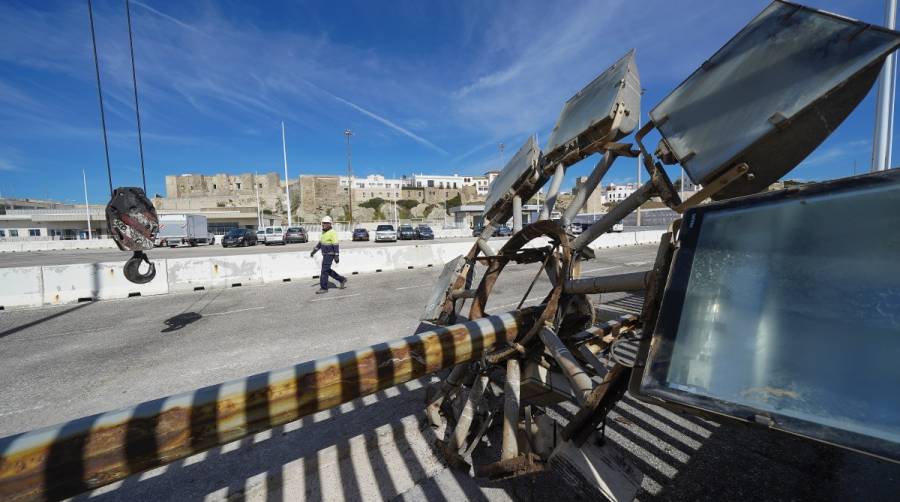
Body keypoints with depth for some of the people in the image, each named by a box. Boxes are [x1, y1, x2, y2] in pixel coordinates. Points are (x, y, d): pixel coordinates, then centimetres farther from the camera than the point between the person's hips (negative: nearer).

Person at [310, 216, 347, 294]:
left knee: (324, 271, -6)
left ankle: (323, 288, 4)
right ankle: (342, 279, 23)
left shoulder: (332, 233, -17)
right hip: (325, 254, 9)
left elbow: (336, 245, -21)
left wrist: (337, 256, -25)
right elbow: (320, 243, 21)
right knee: (328, 270, 13)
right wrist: (314, 251, 18)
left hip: (330, 254, -9)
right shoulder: (324, 232, 12)